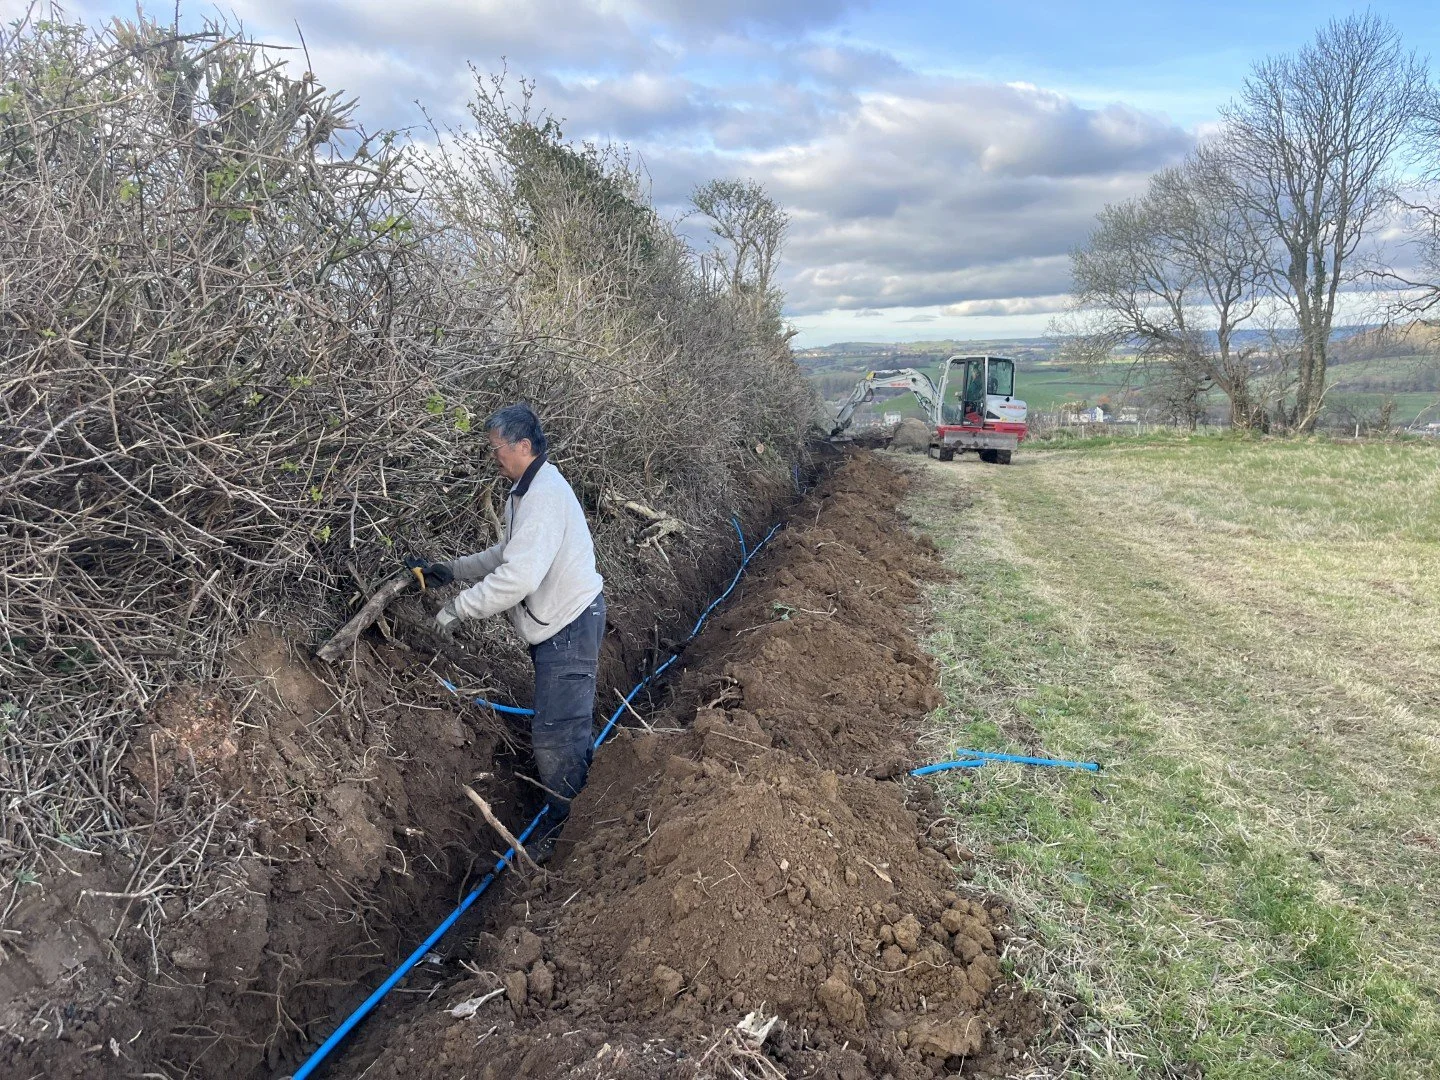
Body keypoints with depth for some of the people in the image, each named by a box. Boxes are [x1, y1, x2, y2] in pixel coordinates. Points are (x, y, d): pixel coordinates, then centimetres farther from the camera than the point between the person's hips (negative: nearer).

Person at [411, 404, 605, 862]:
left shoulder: (544, 496, -24)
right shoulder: (525, 492, 11)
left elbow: (518, 578, -31)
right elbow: (504, 554, 21)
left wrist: (456, 608, -23)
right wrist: (451, 570, 11)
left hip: (570, 626, -10)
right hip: (558, 623, 10)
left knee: (554, 733, -3)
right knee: (568, 721, 23)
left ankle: (564, 827, 13)